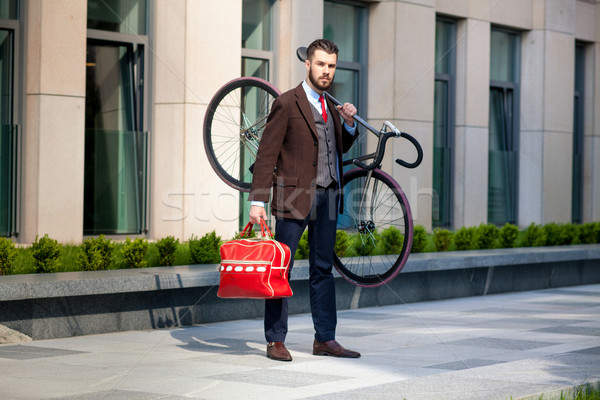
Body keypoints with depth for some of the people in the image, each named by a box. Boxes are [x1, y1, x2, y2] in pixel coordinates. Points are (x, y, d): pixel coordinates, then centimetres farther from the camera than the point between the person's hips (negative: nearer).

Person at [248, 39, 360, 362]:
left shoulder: (330, 107, 15)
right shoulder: (286, 104, -5)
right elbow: (266, 155, -8)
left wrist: (349, 124, 3)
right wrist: (257, 201, -15)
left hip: (327, 196, 7)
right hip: (295, 196, -6)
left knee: (323, 268, 9)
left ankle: (325, 339, 14)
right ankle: (275, 340, 5)